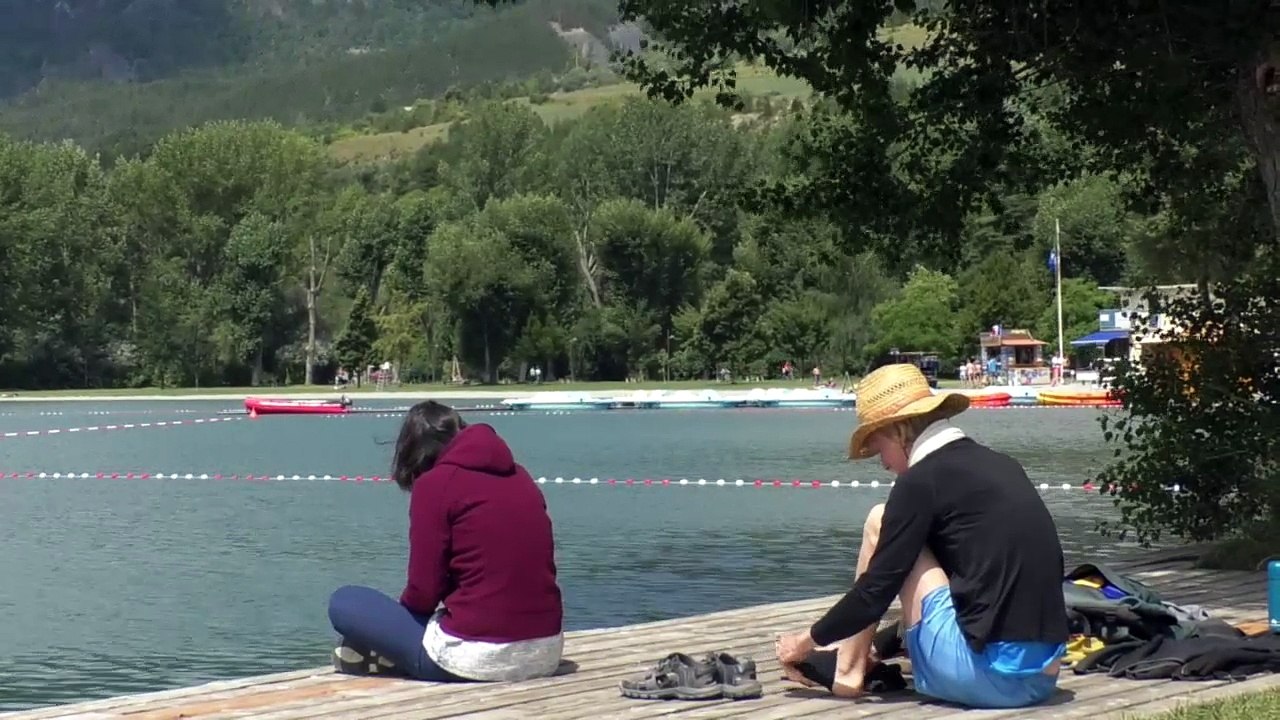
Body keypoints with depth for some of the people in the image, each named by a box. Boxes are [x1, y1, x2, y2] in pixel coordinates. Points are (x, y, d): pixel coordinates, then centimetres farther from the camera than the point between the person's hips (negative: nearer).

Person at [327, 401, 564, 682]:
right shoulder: (520, 476, 13)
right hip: (546, 653, 6)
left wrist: (404, 605, 15)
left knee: (344, 602, 11)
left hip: (477, 659, -6)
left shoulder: (434, 483, -4)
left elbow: (423, 592, -8)